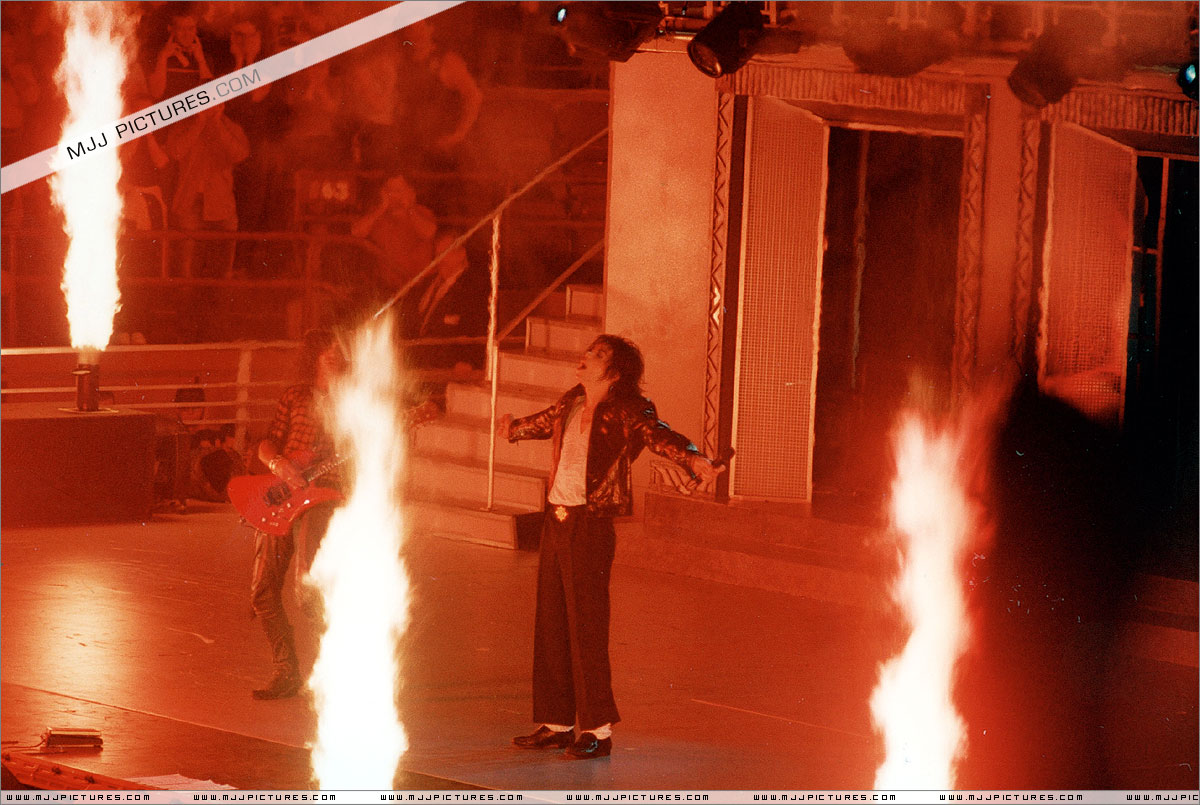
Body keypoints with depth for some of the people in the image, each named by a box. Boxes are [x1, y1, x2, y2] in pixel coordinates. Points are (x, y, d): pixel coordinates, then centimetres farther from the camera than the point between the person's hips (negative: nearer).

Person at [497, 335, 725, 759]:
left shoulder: (627, 412, -8)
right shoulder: (571, 403, 12)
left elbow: (660, 437, -24)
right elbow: (545, 422, 34)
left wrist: (693, 460, -46)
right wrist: (514, 428, 55)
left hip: (590, 525, -7)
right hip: (556, 520, 7)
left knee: (585, 627, -7)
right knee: (550, 625, 11)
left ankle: (598, 730, -1)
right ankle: (557, 723, 21)